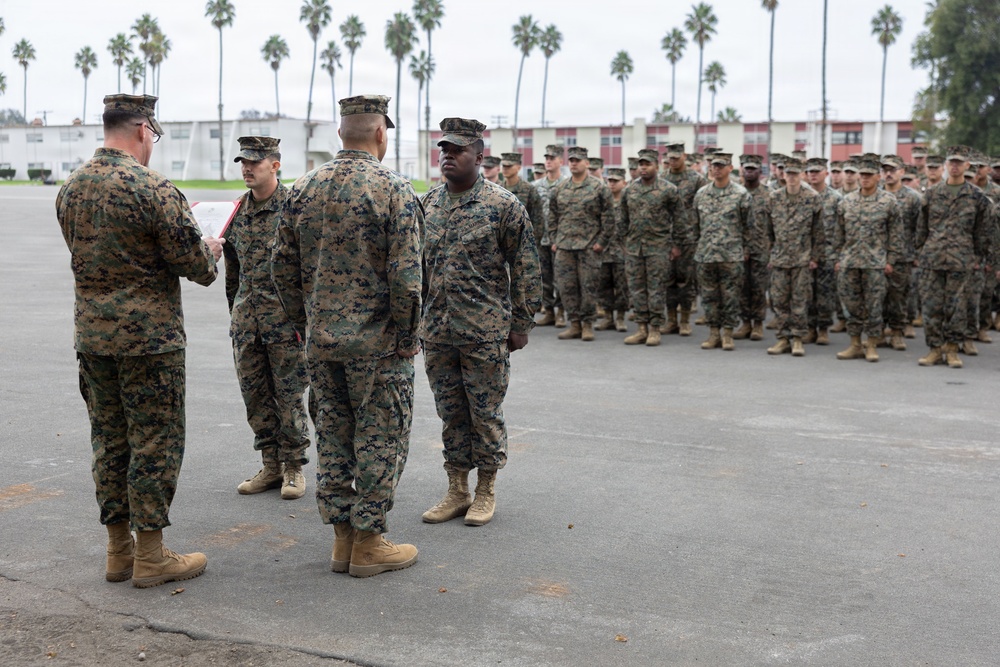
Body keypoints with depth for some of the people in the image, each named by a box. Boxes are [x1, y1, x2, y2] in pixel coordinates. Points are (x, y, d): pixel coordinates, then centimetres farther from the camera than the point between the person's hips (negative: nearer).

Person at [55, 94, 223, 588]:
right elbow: (195, 264, -14)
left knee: (109, 440, 13)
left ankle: (119, 550, 22)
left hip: (91, 335, 7)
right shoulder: (153, 189, -16)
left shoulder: (71, 188, 8)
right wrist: (210, 251, 9)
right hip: (149, 337, -7)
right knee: (155, 442, 1)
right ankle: (150, 557, 8)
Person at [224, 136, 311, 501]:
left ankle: (293, 467, 15)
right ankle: (271, 466, 22)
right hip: (246, 320, 6)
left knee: (289, 396, 2)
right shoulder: (238, 210, 10)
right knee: (255, 396, 10)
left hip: (286, 319, -6)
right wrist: (235, 311, 19)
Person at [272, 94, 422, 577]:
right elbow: (405, 278, -17)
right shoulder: (393, 189, -12)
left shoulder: (304, 188, 5)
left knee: (332, 436, 13)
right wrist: (407, 339, -7)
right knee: (380, 438, 5)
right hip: (377, 343, -5)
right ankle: (369, 542, 12)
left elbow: (282, 267, 7)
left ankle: (342, 538, 21)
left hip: (321, 340, 5)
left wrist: (304, 324, 17)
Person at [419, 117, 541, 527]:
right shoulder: (427, 204, 8)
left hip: (485, 333, -5)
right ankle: (457, 491, 23)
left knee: (486, 413, 5)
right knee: (451, 414, 12)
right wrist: (414, 319, 12)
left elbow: (525, 269, -4)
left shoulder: (503, 205, -6)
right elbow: (416, 264, 16)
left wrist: (521, 324, -6)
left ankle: (486, 492, 19)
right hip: (437, 332, 5)